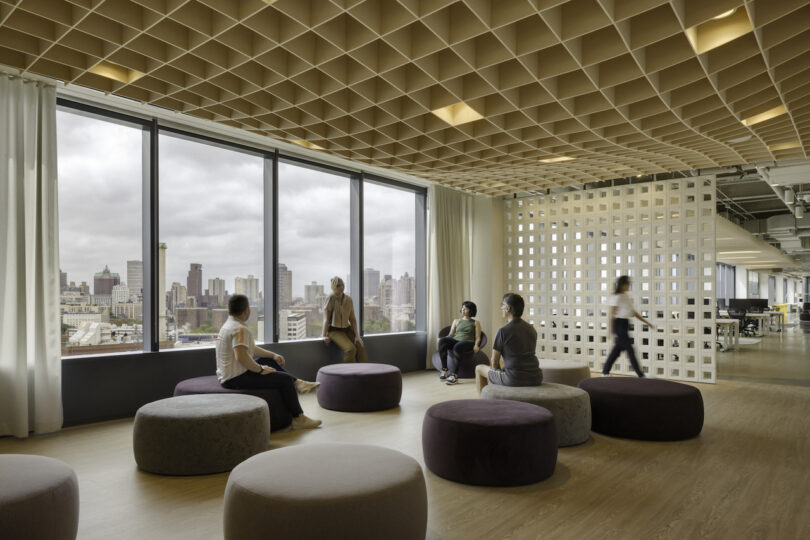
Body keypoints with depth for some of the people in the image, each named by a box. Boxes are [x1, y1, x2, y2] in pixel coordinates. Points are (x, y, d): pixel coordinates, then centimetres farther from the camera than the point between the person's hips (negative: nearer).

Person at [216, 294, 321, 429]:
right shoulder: (240, 329, -21)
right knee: (285, 379, -7)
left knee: (269, 361, 25)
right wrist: (261, 369, -20)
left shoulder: (231, 325, 12)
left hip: (228, 375, 11)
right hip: (236, 379, -11)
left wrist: (273, 355, 16)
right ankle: (299, 418, 1)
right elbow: (241, 357, -35)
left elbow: (251, 348, 22)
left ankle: (298, 383, 15)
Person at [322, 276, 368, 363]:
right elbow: (326, 319, -13)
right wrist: (324, 336, -16)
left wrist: (357, 335, -7)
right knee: (350, 349, -27)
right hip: (334, 330, -5)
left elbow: (352, 319, 0)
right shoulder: (331, 298, -14)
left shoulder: (348, 299, 0)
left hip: (347, 329, 5)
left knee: (361, 347, -19)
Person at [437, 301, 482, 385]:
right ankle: (444, 370, -34)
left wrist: (476, 345, -15)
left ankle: (454, 375, -45)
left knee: (457, 346, -40)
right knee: (442, 340, -31)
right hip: (455, 341, 4)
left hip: (468, 343, -3)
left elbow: (478, 338, 8)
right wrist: (440, 339, -2)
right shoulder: (456, 321, 27)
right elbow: (450, 335, 18)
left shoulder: (476, 323, 17)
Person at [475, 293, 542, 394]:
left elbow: (494, 362, -3)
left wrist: (497, 371, 17)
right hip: (535, 379, 6)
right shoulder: (532, 329, 8)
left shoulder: (503, 330, -11)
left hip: (514, 380, -6)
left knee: (479, 369, 19)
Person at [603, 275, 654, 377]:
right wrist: (610, 328, -18)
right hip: (619, 324, -9)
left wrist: (647, 322, 15)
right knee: (630, 351, -6)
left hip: (625, 324, 9)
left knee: (617, 349, 10)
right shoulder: (617, 297, -11)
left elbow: (633, 312, 18)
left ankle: (605, 372, 17)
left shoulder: (626, 296, 14)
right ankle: (641, 375, -3)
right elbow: (611, 313, -14)